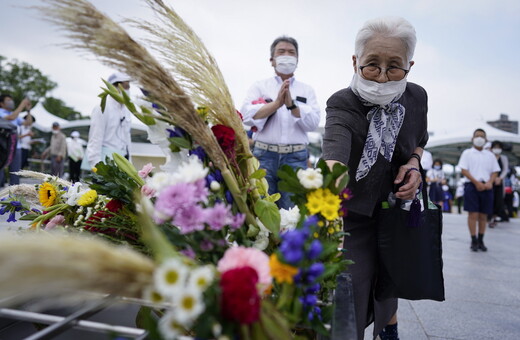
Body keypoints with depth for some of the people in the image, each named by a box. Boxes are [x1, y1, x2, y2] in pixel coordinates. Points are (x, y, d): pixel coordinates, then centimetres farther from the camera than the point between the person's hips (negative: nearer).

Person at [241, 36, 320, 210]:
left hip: (296, 157, 1)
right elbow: (247, 116, -6)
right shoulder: (259, 86, 10)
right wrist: (276, 103, -15)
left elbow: (313, 123, -2)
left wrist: (292, 104, -15)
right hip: (264, 155, -1)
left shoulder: (306, 90, 12)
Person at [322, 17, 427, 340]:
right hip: (355, 213, -4)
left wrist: (414, 164, -11)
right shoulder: (342, 104, -27)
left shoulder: (416, 98, -10)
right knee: (355, 290, -6)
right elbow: (335, 159, -47)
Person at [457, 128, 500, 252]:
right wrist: (476, 182, -13)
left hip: (486, 187, 3)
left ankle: (481, 241, 14)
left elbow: (495, 171, 13)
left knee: (483, 215, 6)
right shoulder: (467, 153, 6)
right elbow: (464, 170, -3)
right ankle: (474, 241, -1)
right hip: (472, 186, -3)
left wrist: (490, 182, -7)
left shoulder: (490, 155, 17)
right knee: (473, 214, -6)